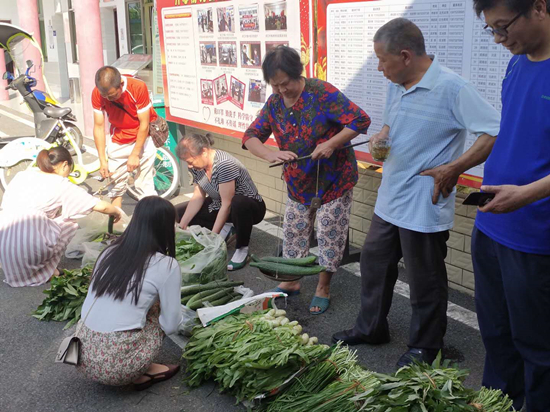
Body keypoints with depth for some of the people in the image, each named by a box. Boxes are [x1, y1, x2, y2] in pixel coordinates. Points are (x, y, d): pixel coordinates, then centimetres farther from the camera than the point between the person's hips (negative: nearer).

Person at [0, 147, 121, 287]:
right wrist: (116, 212, 31)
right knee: (69, 222, 18)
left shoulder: (22, 175, 19)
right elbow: (100, 206, 8)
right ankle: (46, 269, 13)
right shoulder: (61, 184, 7)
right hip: (31, 248, -5)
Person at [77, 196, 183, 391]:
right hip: (114, 364, -5)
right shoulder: (166, 265, -8)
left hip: (82, 353, 5)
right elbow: (170, 326, -1)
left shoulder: (110, 251, 9)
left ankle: (140, 371, 10)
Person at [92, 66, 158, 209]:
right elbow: (99, 127, -11)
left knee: (145, 183, -5)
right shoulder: (97, 94, -17)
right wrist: (103, 160, -13)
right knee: (115, 182, 4)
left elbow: (144, 124, -20)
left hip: (142, 137, -3)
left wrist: (134, 155, -17)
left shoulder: (138, 87, -26)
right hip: (118, 139, 3)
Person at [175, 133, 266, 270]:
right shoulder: (197, 165, -6)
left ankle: (242, 248, -20)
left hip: (249, 207, -8)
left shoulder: (224, 164, -30)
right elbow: (198, 197, -2)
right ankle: (225, 230, 6)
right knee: (178, 212, 1)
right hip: (218, 206, 8)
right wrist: (182, 226, -10)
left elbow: (227, 204, -30)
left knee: (238, 203, -44)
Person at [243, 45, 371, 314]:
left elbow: (360, 120, -23)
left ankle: (323, 288, 23)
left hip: (334, 179, -5)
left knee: (329, 236, 4)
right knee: (293, 232, 15)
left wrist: (331, 144, -31)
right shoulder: (274, 103, -2)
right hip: (298, 182, 6)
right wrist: (270, 154, -24)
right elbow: (251, 136, -4)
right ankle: (291, 281, 34)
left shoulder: (323, 93, -20)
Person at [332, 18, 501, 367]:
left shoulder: (451, 87, -19)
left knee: (425, 280, 8)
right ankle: (372, 328, 40)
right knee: (374, 261, 19)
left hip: (425, 205, -8)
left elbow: (496, 133, -22)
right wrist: (382, 136, 1)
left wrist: (453, 169, -24)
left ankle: (425, 346, 29)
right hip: (389, 200, 8)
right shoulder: (396, 86, 7)